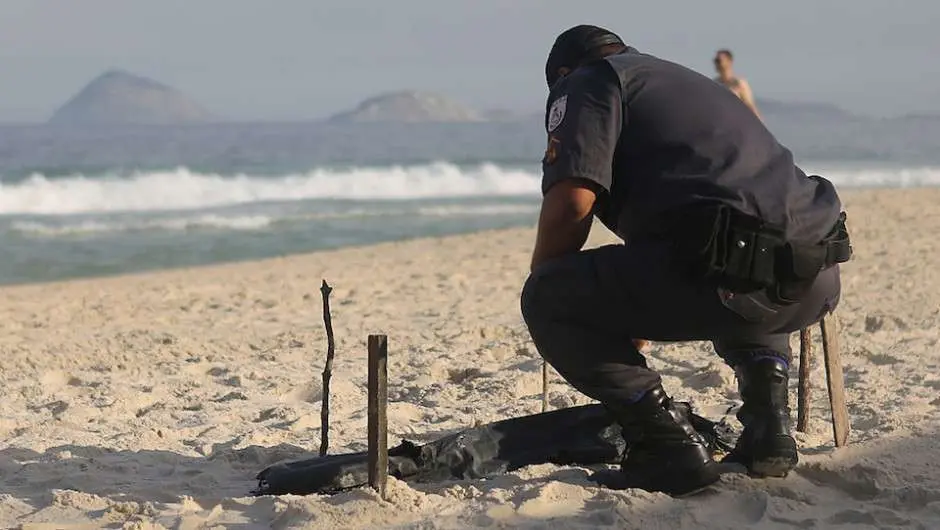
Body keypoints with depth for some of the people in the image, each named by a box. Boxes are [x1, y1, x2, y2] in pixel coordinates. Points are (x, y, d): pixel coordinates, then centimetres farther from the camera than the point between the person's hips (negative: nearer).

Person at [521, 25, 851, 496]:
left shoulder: (585, 82, 12)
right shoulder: (691, 84, 37)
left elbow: (570, 204, -5)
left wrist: (544, 287, 15)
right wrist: (635, 328, 54)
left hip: (729, 272, -8)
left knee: (547, 299, 5)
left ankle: (667, 445, -3)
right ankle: (769, 425, 21)